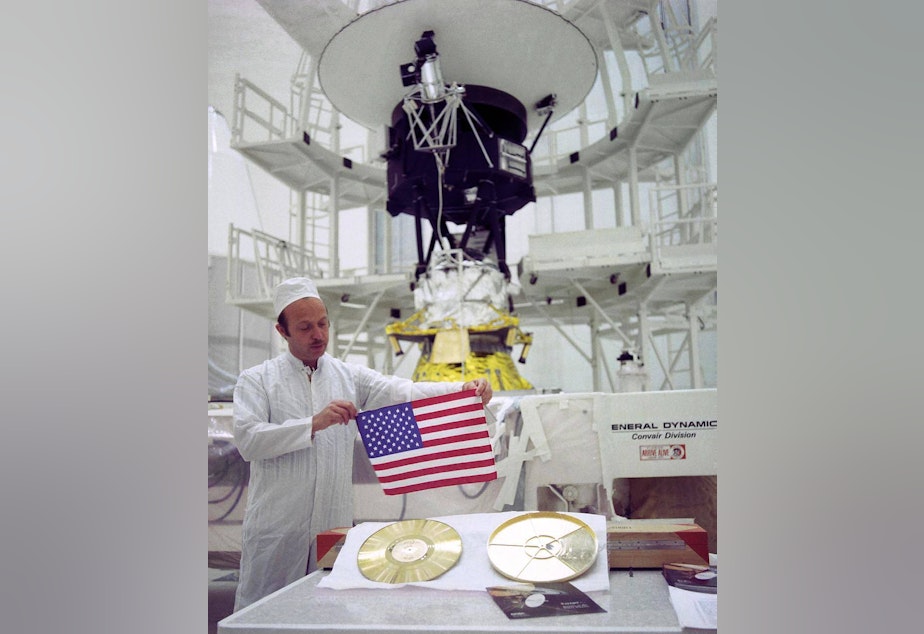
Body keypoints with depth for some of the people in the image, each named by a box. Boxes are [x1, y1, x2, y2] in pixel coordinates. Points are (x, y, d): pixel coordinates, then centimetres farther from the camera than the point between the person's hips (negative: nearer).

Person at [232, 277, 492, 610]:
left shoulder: (351, 376, 6)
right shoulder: (256, 380, 0)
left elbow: (404, 392, -9)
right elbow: (247, 439, -13)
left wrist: (464, 390, -24)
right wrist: (314, 424, -23)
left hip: (335, 526, 2)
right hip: (275, 529, -2)